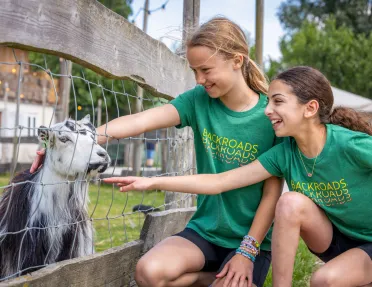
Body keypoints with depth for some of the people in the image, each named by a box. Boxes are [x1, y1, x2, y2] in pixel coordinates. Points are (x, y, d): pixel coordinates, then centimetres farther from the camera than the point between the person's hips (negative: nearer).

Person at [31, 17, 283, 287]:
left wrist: (247, 251, -15)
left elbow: (273, 191, -10)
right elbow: (140, 121, -18)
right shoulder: (198, 100, -4)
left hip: (253, 238, -2)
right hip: (205, 230, 3)